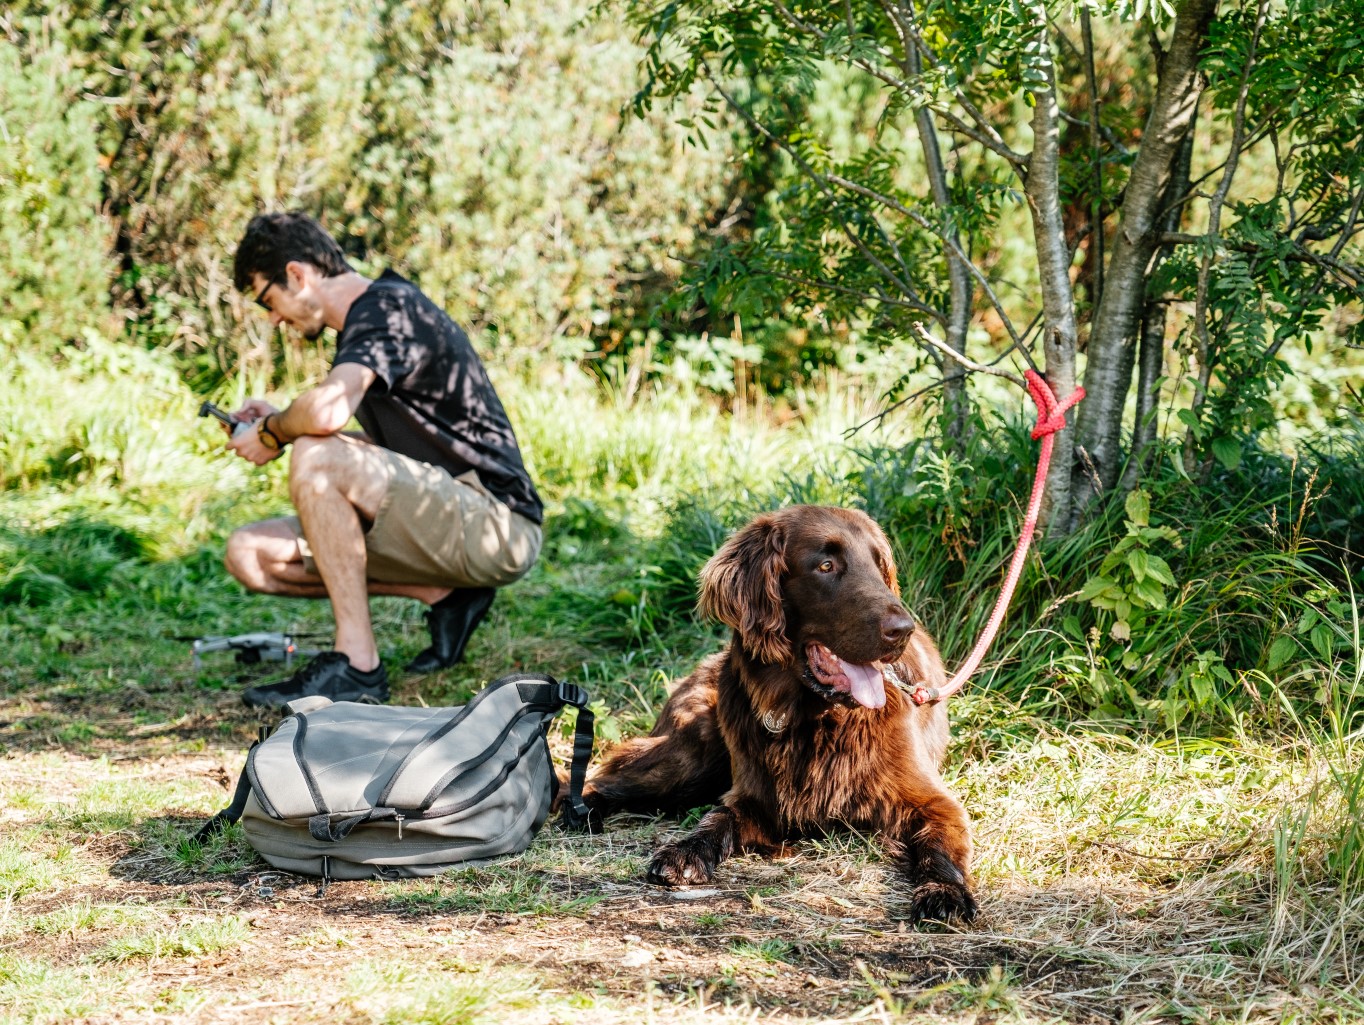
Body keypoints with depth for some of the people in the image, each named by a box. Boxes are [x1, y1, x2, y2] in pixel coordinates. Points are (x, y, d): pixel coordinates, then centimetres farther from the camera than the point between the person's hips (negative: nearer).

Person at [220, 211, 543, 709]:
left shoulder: (387, 308, -14)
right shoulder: (369, 314, 17)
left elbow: (326, 410, -33)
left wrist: (272, 435, -10)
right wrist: (277, 420, 14)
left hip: (496, 526, -10)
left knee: (315, 459, -28)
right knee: (249, 555, 3)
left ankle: (357, 661, -21)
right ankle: (445, 595, 5)